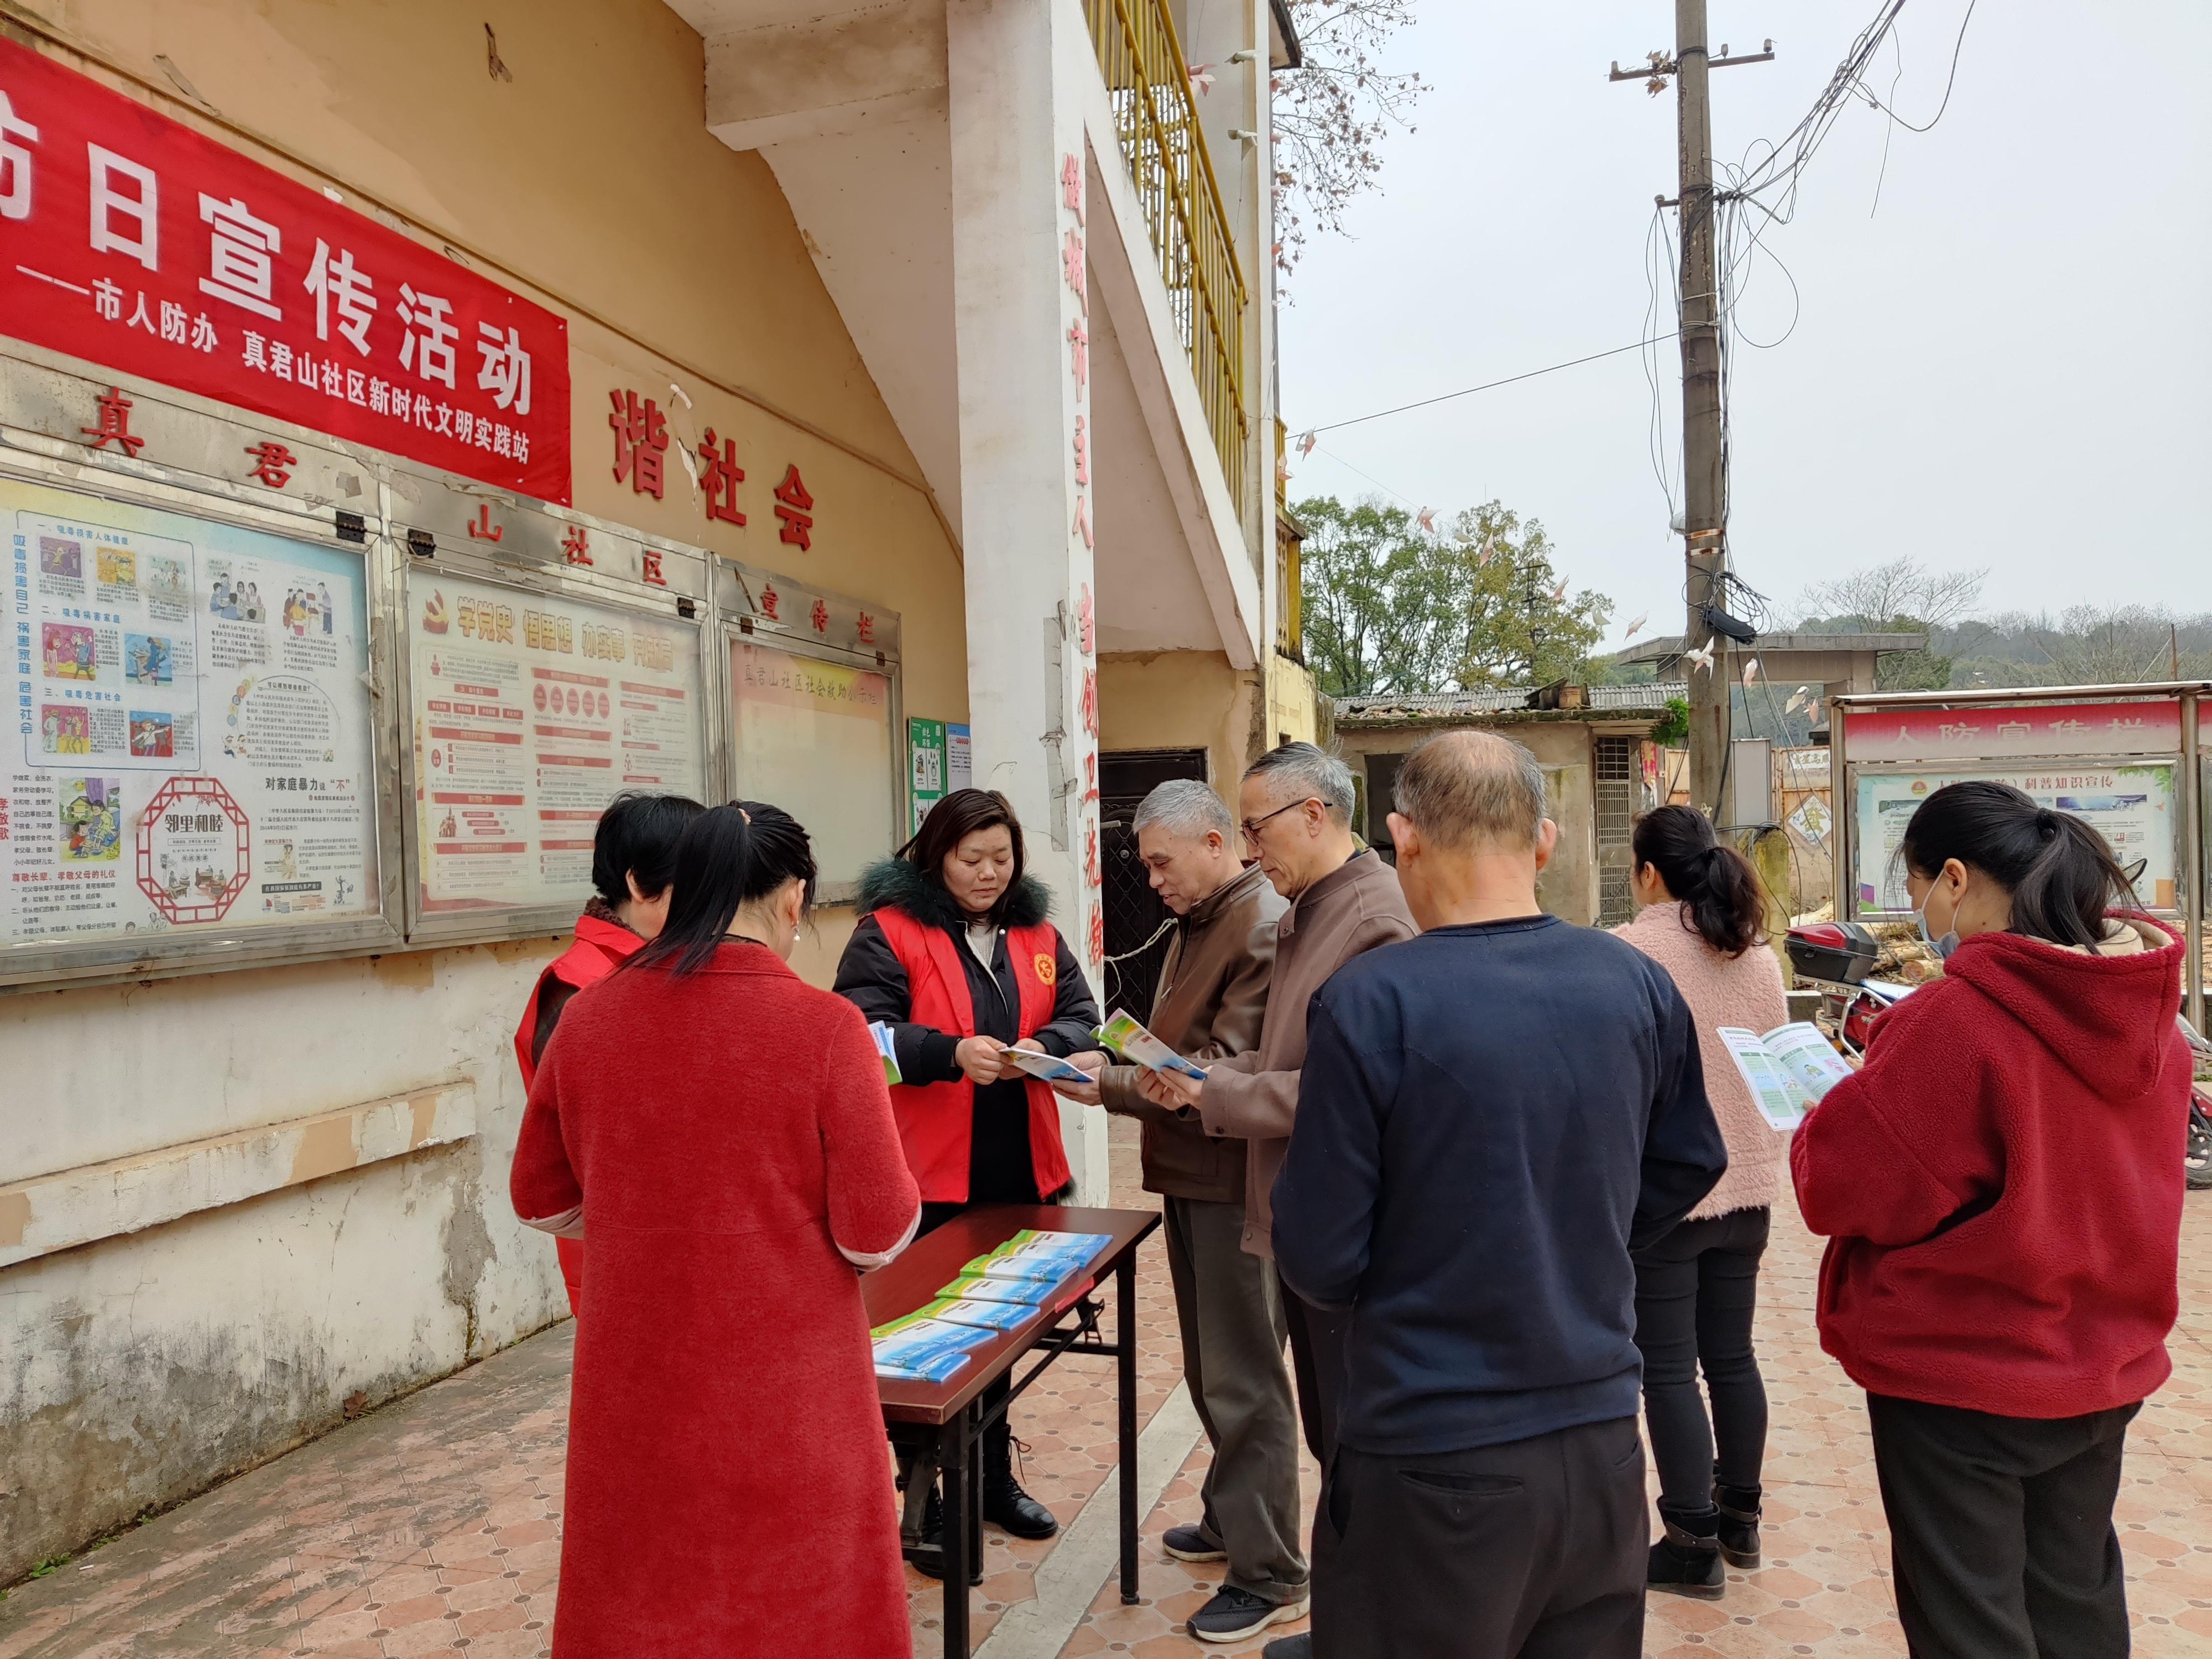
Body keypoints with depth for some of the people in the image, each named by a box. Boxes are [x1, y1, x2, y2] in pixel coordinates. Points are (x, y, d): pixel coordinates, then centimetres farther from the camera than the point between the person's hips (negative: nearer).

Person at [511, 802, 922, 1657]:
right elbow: (880, 1235, -13)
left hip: (636, 1380, 4)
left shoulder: (588, 1016, -6)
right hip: (787, 1390, -3)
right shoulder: (823, 1026, -18)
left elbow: (542, 1200, 7)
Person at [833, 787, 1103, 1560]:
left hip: (1019, 1171, 6)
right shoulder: (889, 931, -8)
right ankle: (924, 1502, 18)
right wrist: (952, 1053, -29)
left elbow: (1081, 1017, 7)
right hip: (929, 1177, -5)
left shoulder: (1036, 931, 10)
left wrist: (1043, 1047, -15)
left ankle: (993, 1476, 36)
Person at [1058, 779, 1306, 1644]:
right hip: (1191, 1175, 9)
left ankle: (1270, 1575, 16)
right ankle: (1230, 1519, 38)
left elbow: (1227, 1075, -24)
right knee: (1211, 1365, 20)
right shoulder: (1195, 922, 12)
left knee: (1242, 1380, 1)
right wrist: (1121, 1055, 3)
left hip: (1234, 1185, -9)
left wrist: (1107, 1085, -23)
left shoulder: (1265, 929, -19)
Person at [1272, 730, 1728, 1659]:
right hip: (1602, 1441, 5)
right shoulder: (1639, 985, -5)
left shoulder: (1370, 1001, -20)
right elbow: (1689, 1165, 10)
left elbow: (1319, 1260, -15)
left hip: (1433, 1458, -4)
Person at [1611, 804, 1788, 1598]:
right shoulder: (1758, 952, 6)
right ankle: (1740, 1517, 31)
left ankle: (1694, 1545, 12)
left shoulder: (1628, 951, -15)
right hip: (1746, 1187, 7)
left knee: (1668, 1370, 3)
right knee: (1732, 1355, 18)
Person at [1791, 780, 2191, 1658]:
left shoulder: (1951, 1019, -24)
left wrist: (1842, 1114, 1)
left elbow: (1843, 1189, -18)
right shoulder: (2150, 1009, -1)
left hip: (1960, 1377, -7)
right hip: (2105, 1364, 7)